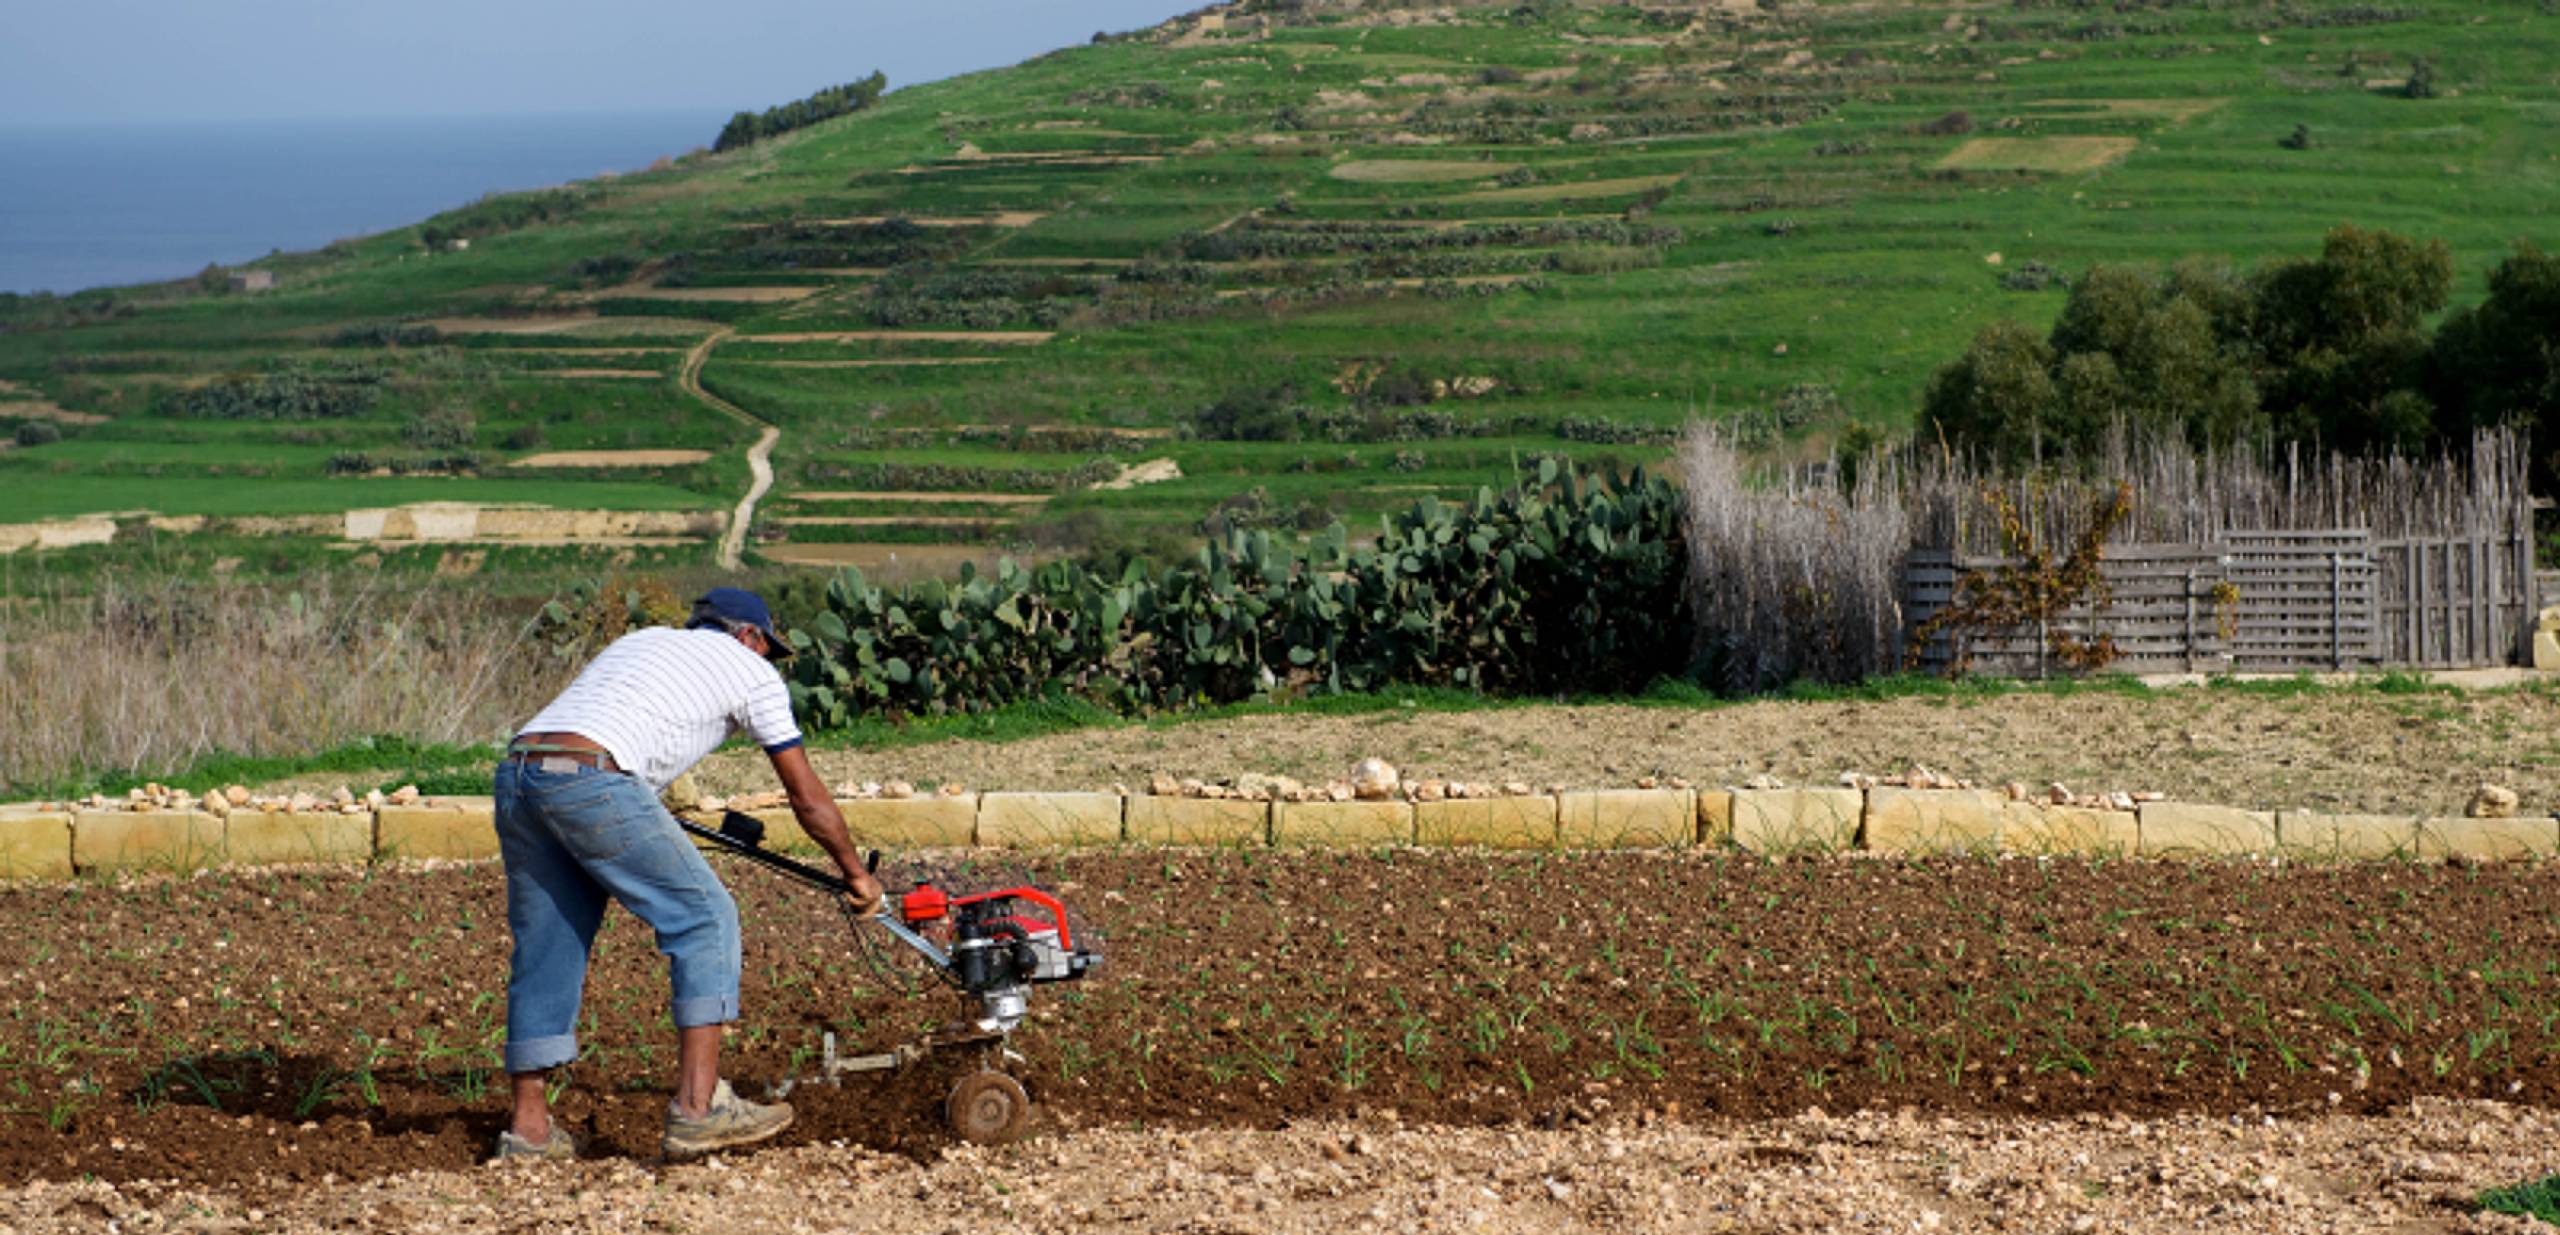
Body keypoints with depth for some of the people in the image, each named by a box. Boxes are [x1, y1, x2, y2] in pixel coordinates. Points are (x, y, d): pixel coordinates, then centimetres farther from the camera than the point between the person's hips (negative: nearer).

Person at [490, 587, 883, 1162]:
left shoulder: (642, 639, 35)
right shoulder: (752, 671, 19)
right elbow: (809, 801, 23)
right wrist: (857, 876, 36)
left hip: (516, 774, 7)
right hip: (592, 783, -7)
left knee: (546, 947, 16)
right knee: (705, 919, 4)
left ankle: (528, 1127, 17)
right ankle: (698, 1106, -3)